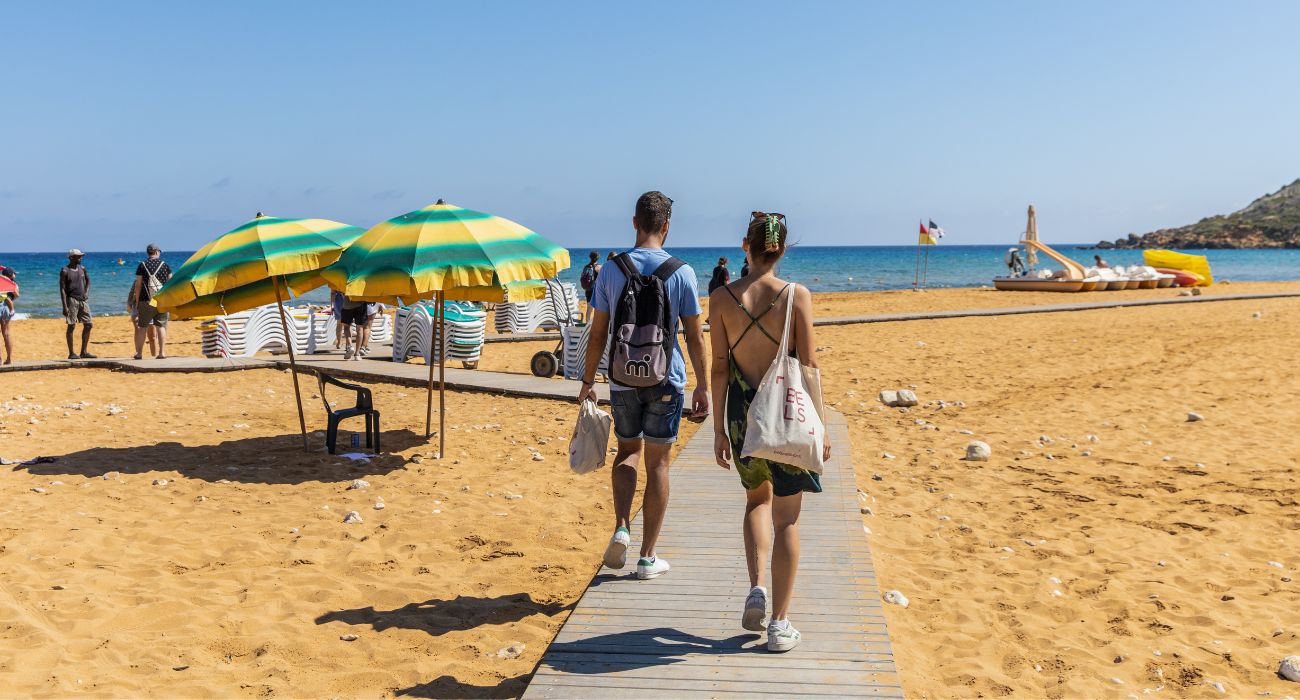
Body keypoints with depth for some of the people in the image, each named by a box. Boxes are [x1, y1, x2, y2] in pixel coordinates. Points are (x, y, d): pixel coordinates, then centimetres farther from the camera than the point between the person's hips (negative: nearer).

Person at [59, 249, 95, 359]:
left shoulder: (82, 268, 10)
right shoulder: (65, 271, -7)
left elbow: (88, 280, 26)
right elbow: (62, 289, -10)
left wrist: (87, 292, 7)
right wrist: (65, 306, -16)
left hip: (83, 300, 6)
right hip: (72, 300, -6)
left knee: (88, 325, 4)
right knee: (71, 326, -4)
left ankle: (83, 352, 12)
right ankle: (71, 353, 2)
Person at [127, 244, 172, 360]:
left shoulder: (142, 265, 1)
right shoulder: (165, 264, 5)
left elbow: (138, 285, -1)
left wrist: (137, 301, 4)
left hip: (146, 300, -1)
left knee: (142, 327, 7)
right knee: (161, 326, 2)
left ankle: (139, 353, 11)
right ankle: (162, 352, -4)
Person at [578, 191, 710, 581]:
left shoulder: (611, 270, -2)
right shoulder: (681, 273, -6)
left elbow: (598, 333, 0)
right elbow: (695, 336, -5)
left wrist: (587, 381, 9)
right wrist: (703, 387, 3)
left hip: (623, 380, 1)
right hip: (666, 381, -1)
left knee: (627, 452, 21)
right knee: (657, 463, 8)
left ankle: (622, 528, 0)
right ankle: (648, 557, 14)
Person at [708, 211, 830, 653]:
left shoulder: (722, 298, -4)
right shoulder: (797, 296, -8)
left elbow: (720, 367, -1)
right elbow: (808, 366, -7)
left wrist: (719, 428, 6)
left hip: (742, 411, 2)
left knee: (757, 499, 27)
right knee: (786, 520, 9)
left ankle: (756, 588, 11)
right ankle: (779, 624, 13)